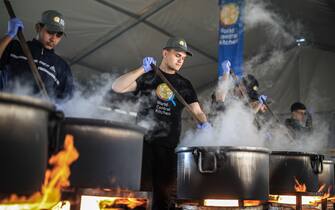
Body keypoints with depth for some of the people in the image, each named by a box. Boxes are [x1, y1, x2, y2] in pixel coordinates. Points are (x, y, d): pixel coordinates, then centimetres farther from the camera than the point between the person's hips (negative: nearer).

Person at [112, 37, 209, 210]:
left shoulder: (185, 85, 14)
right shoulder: (147, 77, 7)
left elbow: (197, 112, 8)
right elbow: (117, 87, -5)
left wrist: (204, 123, -14)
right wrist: (142, 69, -11)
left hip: (169, 145, 2)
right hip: (142, 141, -2)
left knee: (164, 193, 5)